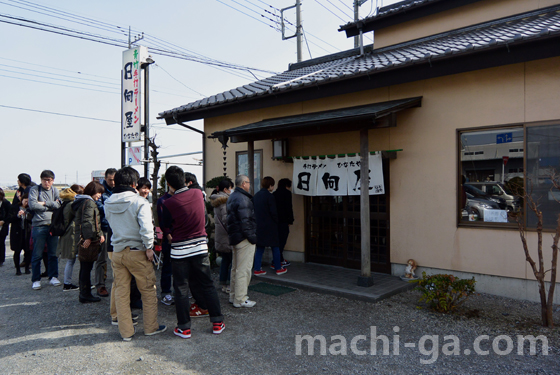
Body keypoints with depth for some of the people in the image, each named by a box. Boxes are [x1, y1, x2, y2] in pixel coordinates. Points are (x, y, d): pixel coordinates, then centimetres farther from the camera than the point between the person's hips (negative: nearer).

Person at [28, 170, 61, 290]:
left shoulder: (55, 190, 11)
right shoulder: (34, 190, 1)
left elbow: (59, 205, -3)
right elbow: (32, 205, -13)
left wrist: (44, 203, -11)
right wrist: (51, 205, -7)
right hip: (39, 226, -3)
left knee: (53, 254, 10)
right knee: (37, 255, 2)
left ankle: (53, 277, 21)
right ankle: (36, 280, 13)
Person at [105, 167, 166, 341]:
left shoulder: (108, 204, 4)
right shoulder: (139, 202, -14)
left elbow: (111, 224, 15)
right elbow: (146, 228, -21)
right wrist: (149, 248, -13)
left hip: (117, 252, 5)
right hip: (137, 252, -5)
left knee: (121, 292, 12)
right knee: (148, 290, 10)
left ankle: (126, 331, 20)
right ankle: (151, 327, 20)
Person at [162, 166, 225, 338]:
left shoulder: (168, 204, -14)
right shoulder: (198, 194, -4)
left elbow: (167, 231, -3)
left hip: (179, 251, -3)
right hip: (200, 247, 3)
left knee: (181, 289, 9)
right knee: (207, 285, 12)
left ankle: (184, 327, 17)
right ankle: (217, 323, 19)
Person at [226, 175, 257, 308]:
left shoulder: (232, 197, 16)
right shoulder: (242, 199, -17)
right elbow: (245, 221, -22)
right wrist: (252, 237, -17)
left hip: (234, 237, 11)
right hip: (244, 238, -11)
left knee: (236, 268, 19)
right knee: (243, 269, -5)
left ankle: (234, 295, 29)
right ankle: (240, 300, 0)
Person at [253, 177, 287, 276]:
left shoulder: (256, 196, 8)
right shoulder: (269, 196, -14)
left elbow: (253, 211, 11)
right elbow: (273, 212, -14)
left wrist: (257, 221, 17)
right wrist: (276, 222, 0)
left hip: (258, 226, 6)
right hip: (269, 226, -6)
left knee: (259, 248, 12)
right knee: (275, 247, 7)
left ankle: (257, 269, 11)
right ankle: (278, 268, 15)